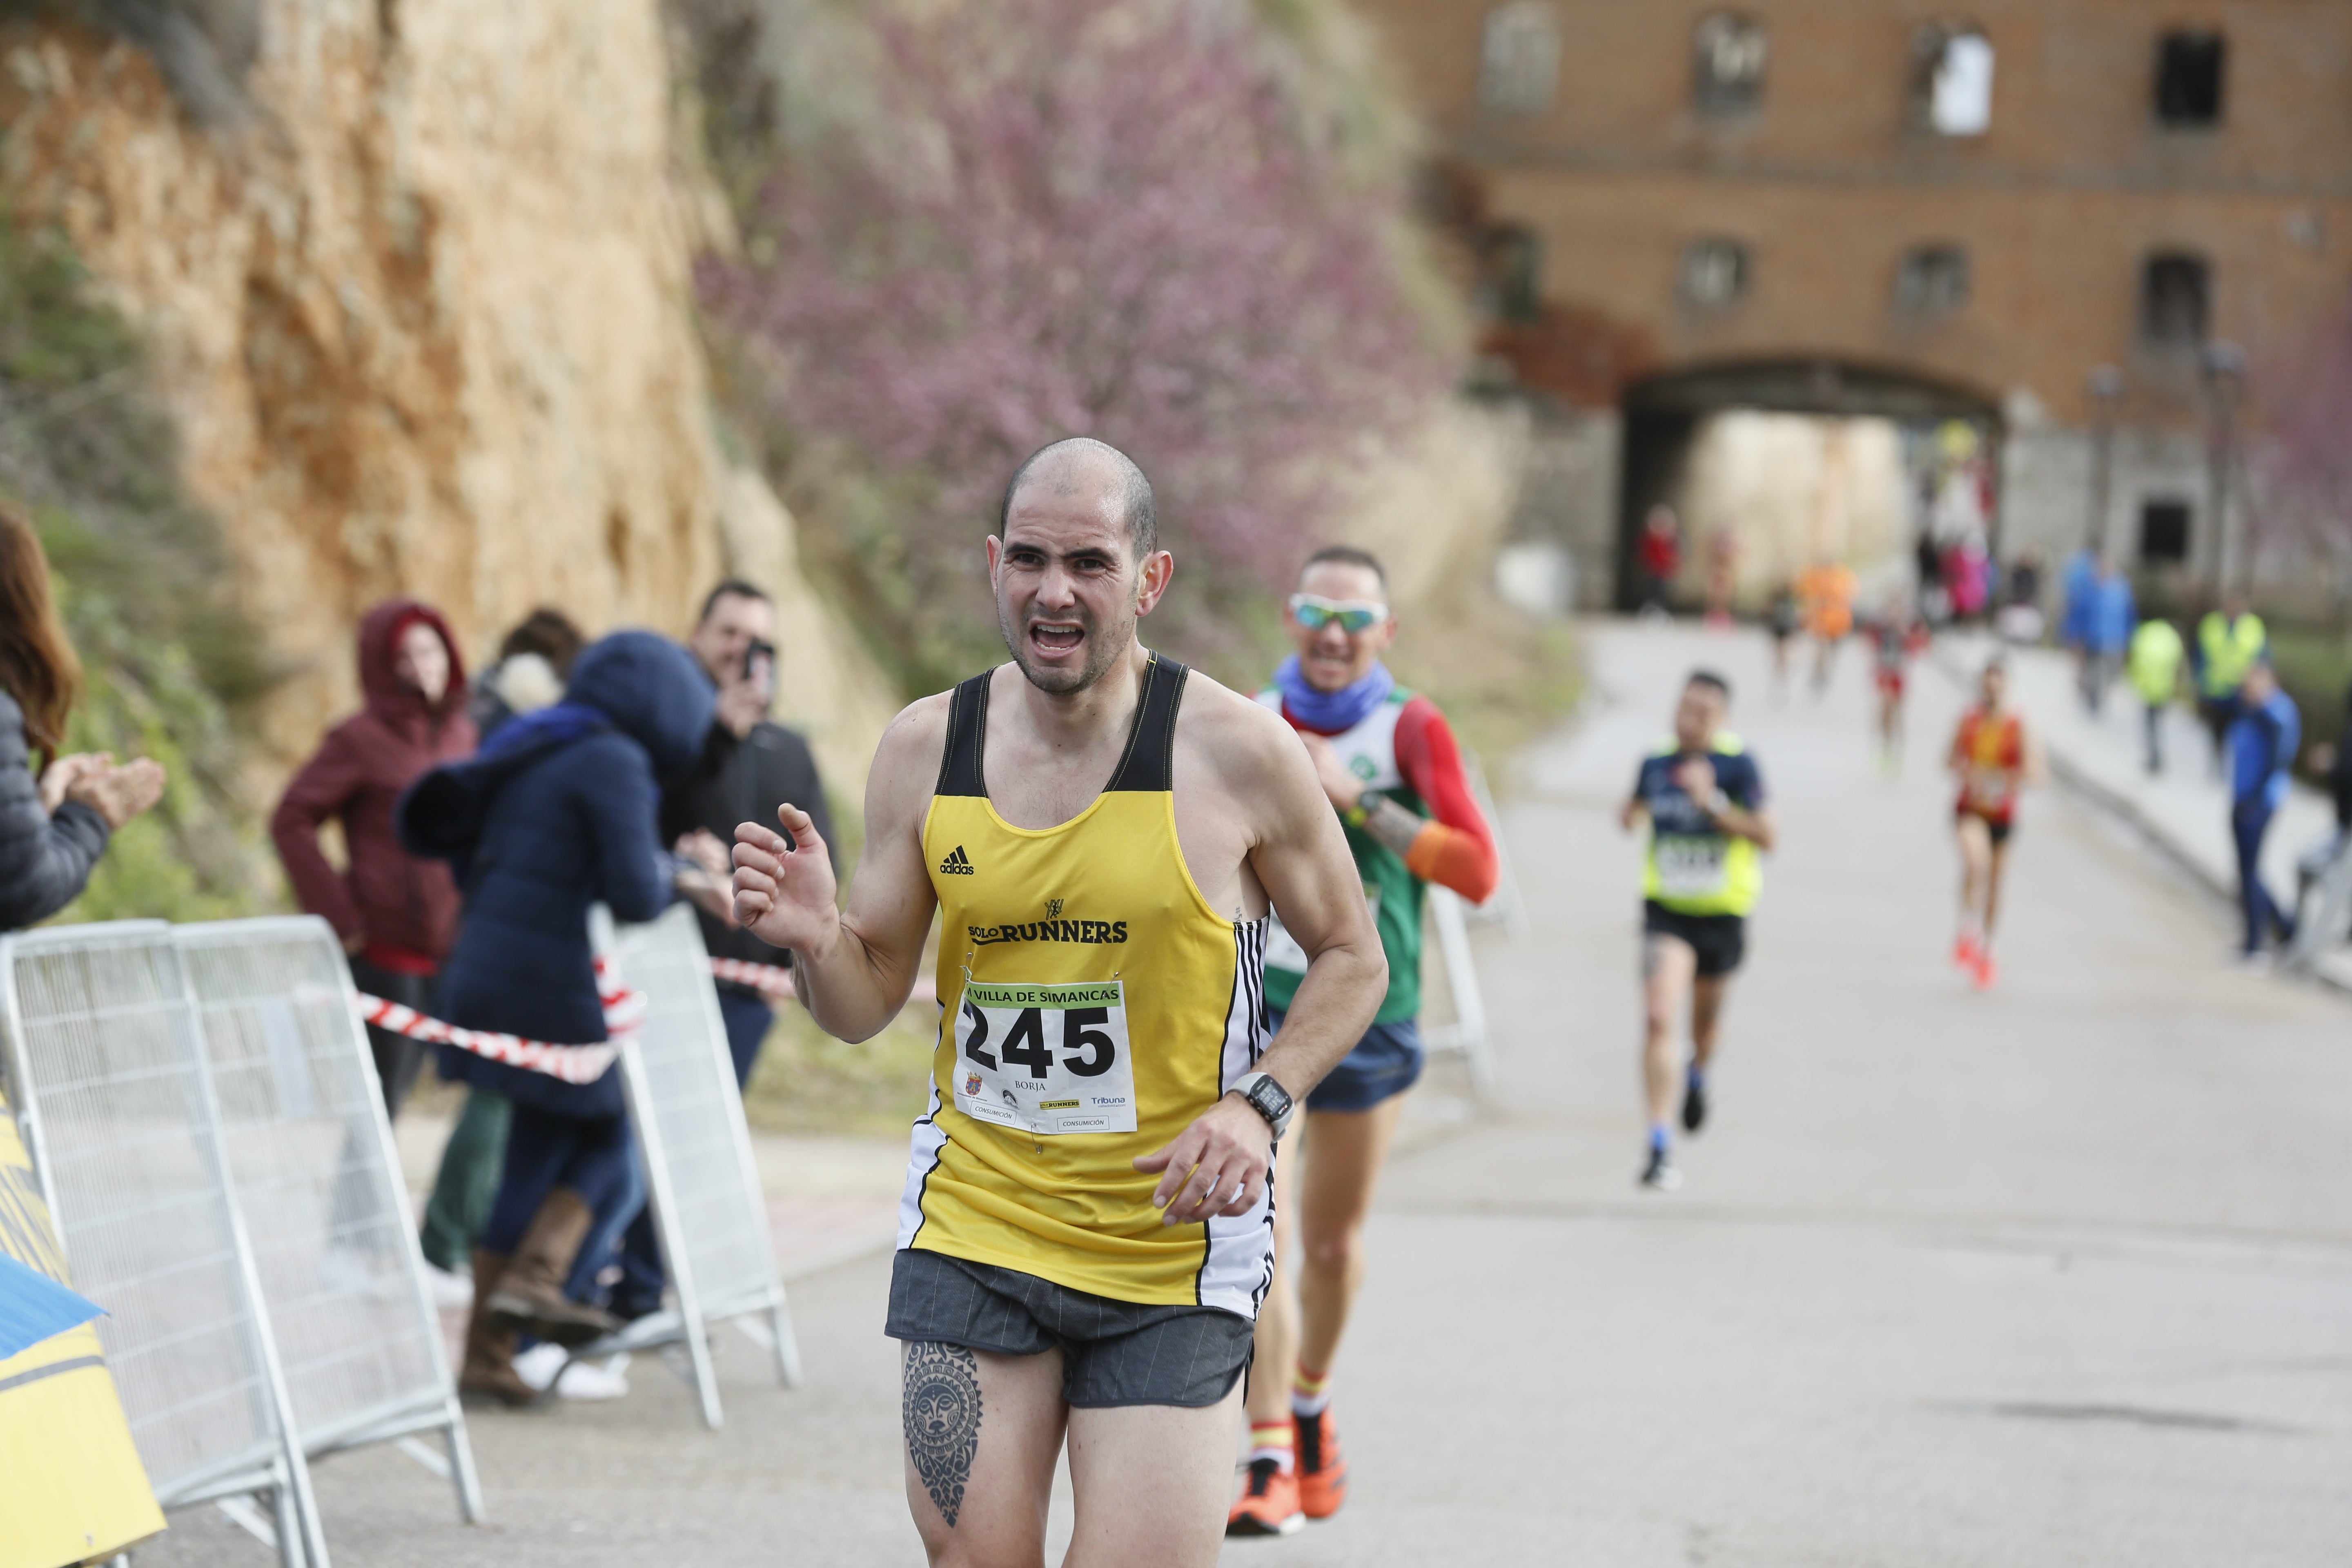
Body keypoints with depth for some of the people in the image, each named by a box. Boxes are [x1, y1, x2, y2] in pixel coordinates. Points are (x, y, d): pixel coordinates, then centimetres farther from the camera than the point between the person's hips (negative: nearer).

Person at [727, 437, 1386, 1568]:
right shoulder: (925, 750, 2)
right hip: (972, 1232, 3)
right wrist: (811, 938, -14)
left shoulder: (1236, 751, -7)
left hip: (1172, 1255, -2)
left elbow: (1351, 958, 4)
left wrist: (1258, 1106, -12)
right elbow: (867, 1003, 9)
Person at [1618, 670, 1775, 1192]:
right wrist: (1631, 814, -2)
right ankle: (1660, 1146, -17)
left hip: (1721, 913, -1)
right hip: (1666, 912, 1)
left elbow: (1767, 837, -17)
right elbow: (1633, 813, 21)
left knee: (1705, 1020, 20)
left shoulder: (1737, 765, -11)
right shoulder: (1656, 763, 0)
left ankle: (1698, 1074, 58)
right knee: (1659, 1018, -17)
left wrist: (1711, 804, -26)